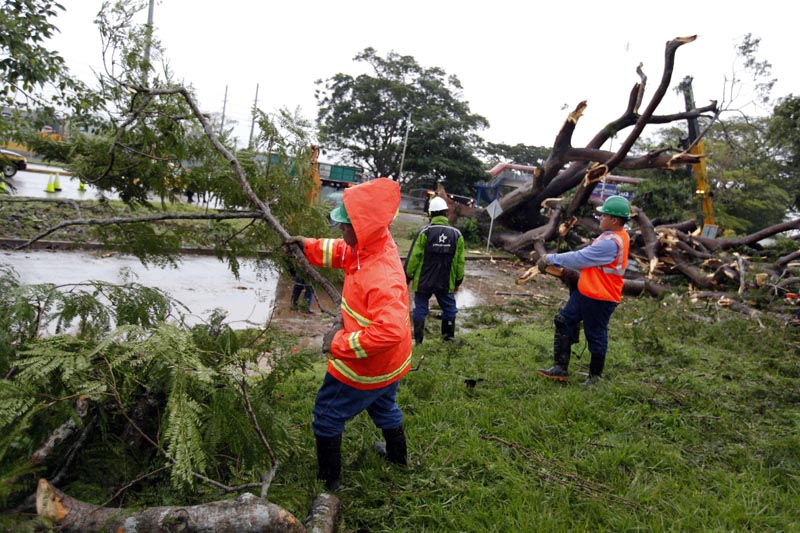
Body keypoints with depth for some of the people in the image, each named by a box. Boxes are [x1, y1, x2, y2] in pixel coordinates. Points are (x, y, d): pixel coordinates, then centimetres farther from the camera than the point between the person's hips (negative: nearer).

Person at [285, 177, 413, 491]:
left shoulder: (382, 278, -38)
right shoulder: (377, 243, -10)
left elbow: (388, 331, -43)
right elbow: (343, 252, 10)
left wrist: (341, 344, -33)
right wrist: (309, 246, 0)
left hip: (366, 367, -9)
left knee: (327, 415, 11)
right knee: (383, 406, 32)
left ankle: (327, 482, 27)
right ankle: (397, 455, 55)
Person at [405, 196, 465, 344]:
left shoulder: (424, 232, -11)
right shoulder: (457, 234, 0)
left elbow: (413, 257, -10)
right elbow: (460, 262, 5)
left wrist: (407, 276, 2)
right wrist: (458, 281, 15)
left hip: (423, 281, -2)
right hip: (446, 282, 2)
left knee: (420, 310, 8)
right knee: (449, 309, 18)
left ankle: (418, 341, 10)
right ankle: (449, 337, 25)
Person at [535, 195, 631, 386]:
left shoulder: (611, 242, -24)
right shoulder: (614, 236, 8)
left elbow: (580, 258, -23)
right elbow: (589, 257, 11)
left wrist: (550, 258, -14)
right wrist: (561, 264, 3)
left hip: (599, 298, -10)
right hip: (585, 291, 10)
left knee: (596, 336, 6)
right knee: (563, 321, 11)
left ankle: (595, 375, 26)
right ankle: (560, 368, 16)